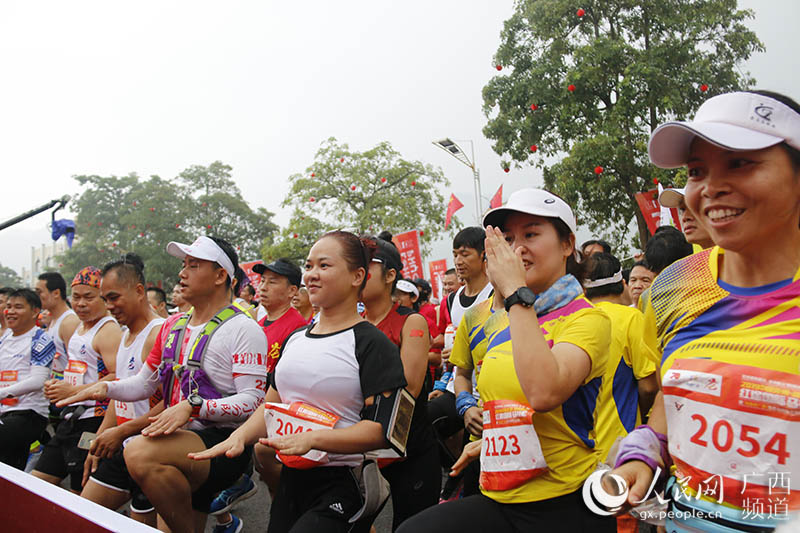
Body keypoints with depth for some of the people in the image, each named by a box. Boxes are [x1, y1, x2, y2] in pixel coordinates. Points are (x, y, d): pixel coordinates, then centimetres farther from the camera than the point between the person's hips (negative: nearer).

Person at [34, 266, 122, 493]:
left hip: (93, 422, -10)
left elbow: (119, 378, -26)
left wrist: (74, 391, -22)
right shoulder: (80, 328, 17)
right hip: (71, 419, 10)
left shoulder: (109, 331, -15)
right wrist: (58, 385, 11)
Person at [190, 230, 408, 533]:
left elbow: (381, 428, -17)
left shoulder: (371, 343, -10)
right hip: (292, 477, 7)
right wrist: (239, 436, -3)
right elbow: (271, 405, 16)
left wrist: (312, 439, -26)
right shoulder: (295, 340, 12)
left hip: (342, 483, -6)